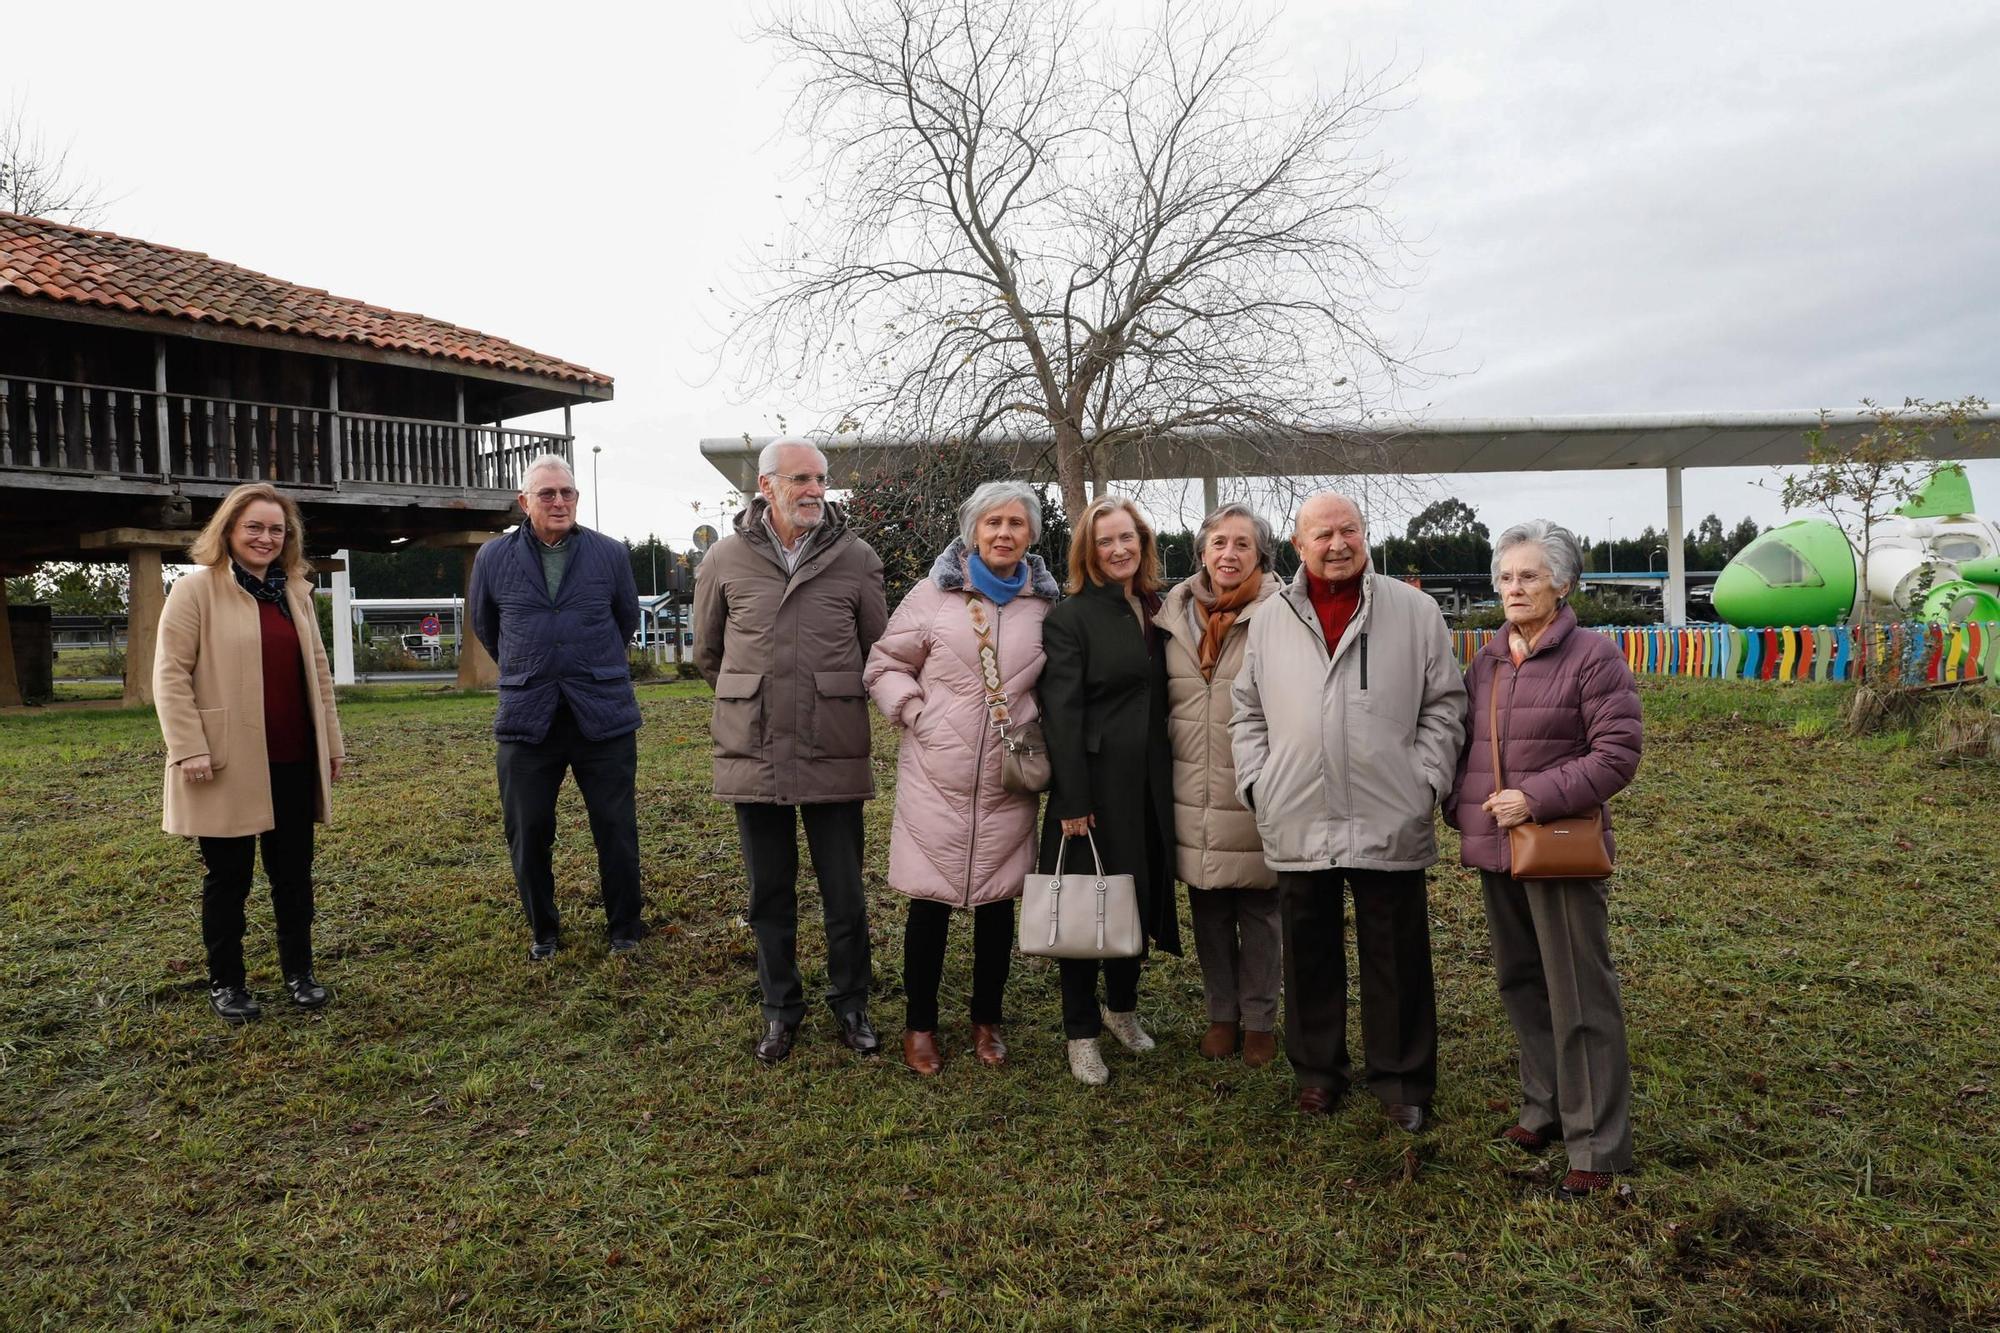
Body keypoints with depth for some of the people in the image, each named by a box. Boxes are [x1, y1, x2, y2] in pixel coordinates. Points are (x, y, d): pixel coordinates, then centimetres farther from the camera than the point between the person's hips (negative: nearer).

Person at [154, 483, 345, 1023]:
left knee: (294, 871, 12)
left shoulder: (296, 591, 12)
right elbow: (171, 675, -8)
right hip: (229, 762, -5)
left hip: (294, 760, 5)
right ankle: (225, 983, 21)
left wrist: (331, 741, 13)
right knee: (228, 876, 7)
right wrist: (189, 749, -15)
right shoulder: (196, 590, -5)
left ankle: (299, 973, 25)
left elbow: (318, 669, 16)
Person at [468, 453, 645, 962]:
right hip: (526, 719, 1)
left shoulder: (610, 553, 2)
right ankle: (543, 932, 25)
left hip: (604, 715, -1)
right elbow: (483, 624, 20)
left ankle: (625, 930, 19)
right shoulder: (494, 558, 3)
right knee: (527, 834, 7)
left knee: (616, 828, 3)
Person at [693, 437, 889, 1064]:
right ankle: (781, 1007, 30)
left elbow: (878, 651, 10)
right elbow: (708, 653, 14)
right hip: (754, 755, 1)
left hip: (835, 755, -1)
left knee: (845, 893, 8)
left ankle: (850, 1002, 29)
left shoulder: (856, 557, -3)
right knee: (769, 894, 13)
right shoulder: (726, 558, -1)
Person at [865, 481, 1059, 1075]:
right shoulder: (935, 594, -2)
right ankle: (919, 1023, 22)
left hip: (1009, 782, 2)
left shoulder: (1045, 605, 4)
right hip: (937, 778, -2)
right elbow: (885, 665, 3)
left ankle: (986, 1021, 29)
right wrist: (916, 715, -9)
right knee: (930, 903, 5)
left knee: (997, 902, 11)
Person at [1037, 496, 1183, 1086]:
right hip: (1095, 787, -6)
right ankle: (1082, 1033, 19)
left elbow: (1163, 700, 13)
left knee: (1143, 898, 14)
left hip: (1150, 787, 6)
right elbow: (1061, 713, -13)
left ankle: (1122, 1006, 37)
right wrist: (1072, 802, -17)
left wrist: (1167, 782, 7)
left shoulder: (1156, 611, 11)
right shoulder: (1070, 617, -8)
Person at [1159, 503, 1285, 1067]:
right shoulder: (1175, 613, 5)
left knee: (1258, 913, 10)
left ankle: (1259, 1021, 26)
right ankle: (1222, 1014, 32)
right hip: (1193, 796, 4)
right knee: (1209, 913, 15)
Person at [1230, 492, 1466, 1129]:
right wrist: (1256, 783, 3)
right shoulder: (1270, 620, 7)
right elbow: (1248, 713, 13)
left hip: (1390, 823, -2)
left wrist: (1426, 780, -3)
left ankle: (1400, 1078, 23)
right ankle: (1317, 1068, 29)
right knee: (1310, 954, 13)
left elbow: (1444, 705, 5)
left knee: (1396, 957, 8)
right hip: (1297, 824, 2)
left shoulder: (1413, 610, 2)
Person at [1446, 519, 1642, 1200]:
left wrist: (1537, 797, -19)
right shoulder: (1485, 662, 12)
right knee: (1520, 981, 17)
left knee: (1579, 997, 0)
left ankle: (1597, 1147, 10)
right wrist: (1460, 805, 3)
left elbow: (1617, 754, -13)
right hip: (1494, 848, 7)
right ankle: (1544, 1108, 33)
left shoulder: (1592, 656, -9)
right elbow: (1463, 742, 18)